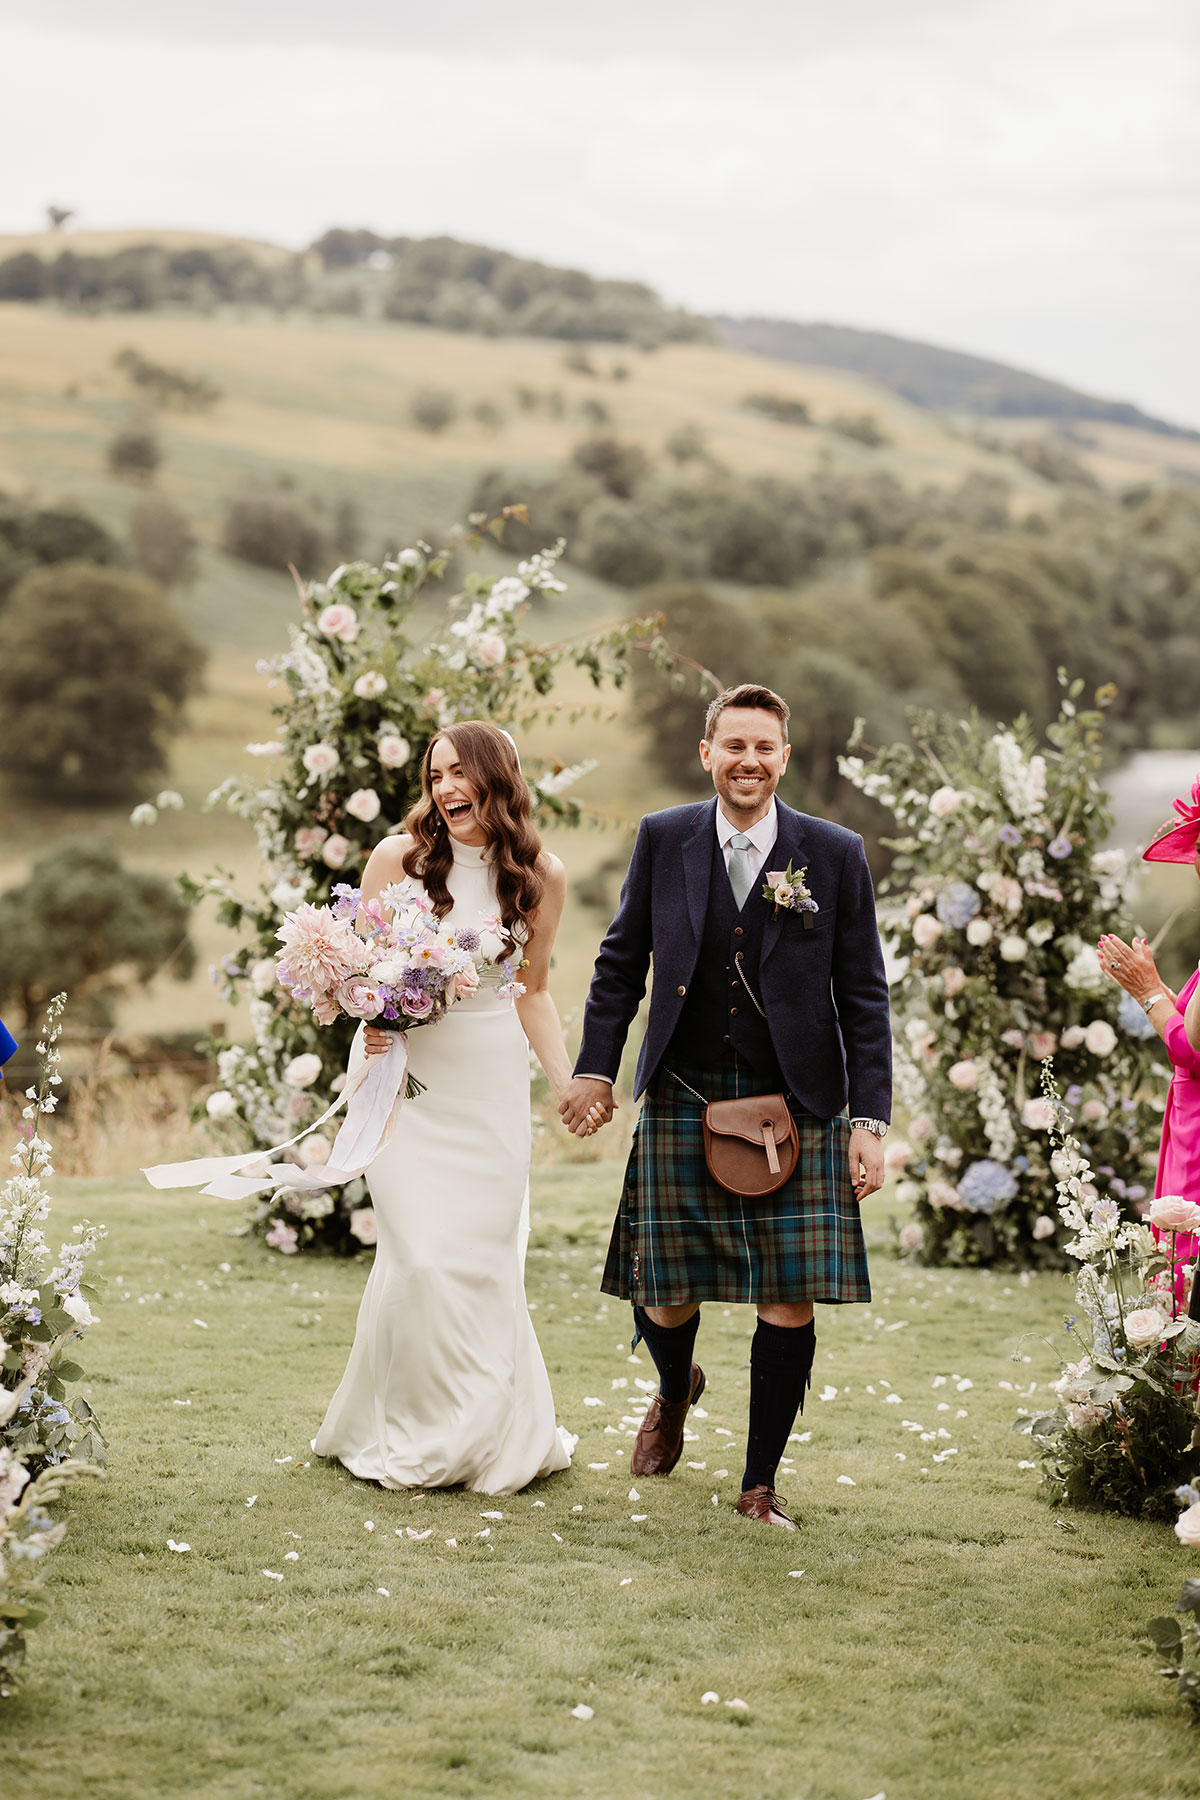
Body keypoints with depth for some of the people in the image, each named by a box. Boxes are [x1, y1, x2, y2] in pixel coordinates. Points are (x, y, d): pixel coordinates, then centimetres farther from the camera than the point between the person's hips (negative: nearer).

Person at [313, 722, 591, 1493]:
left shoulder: (542, 877, 1)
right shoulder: (398, 859, -5)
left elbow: (532, 992, 11)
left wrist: (568, 1083, 1)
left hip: (491, 1081, 2)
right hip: (405, 1073, -2)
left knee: (486, 1257, 3)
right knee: (421, 1256, -11)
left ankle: (492, 1435, 19)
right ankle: (407, 1436, 7)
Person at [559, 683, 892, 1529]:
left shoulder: (834, 854, -1)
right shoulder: (665, 839, 3)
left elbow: (864, 997, 1)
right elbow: (622, 961, 13)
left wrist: (871, 1121, -4)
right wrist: (596, 1068, 7)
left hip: (795, 1110, -1)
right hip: (682, 1102, 1)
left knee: (791, 1301, -3)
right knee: (662, 1295, 4)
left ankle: (760, 1484, 14)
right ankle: (676, 1390, 40)